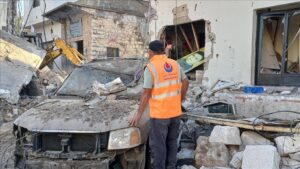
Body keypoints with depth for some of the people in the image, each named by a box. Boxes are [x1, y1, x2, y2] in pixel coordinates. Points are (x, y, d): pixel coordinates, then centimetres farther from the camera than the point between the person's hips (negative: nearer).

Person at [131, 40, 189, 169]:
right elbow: (186, 82, 11)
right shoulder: (175, 64, 4)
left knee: (158, 144, 7)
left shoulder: (150, 68, -13)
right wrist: (181, 97, 27)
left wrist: (139, 114, -8)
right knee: (172, 141, 19)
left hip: (159, 114, -6)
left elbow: (146, 93, -15)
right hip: (175, 111, 6)